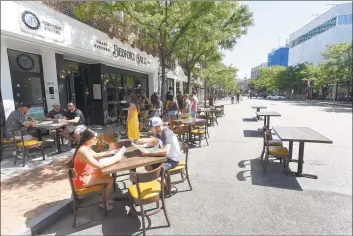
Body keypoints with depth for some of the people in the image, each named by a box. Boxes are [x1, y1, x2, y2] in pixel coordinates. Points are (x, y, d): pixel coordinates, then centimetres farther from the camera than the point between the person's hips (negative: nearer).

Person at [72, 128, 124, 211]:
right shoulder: (83, 151, -32)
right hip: (84, 179, -9)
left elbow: (96, 155, 16)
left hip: (87, 173, 10)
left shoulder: (86, 147, -2)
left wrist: (110, 152, 4)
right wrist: (115, 158, -28)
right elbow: (99, 165, -37)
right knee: (110, 180, -6)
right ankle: (105, 202, 15)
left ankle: (104, 198, 27)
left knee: (107, 175, 17)